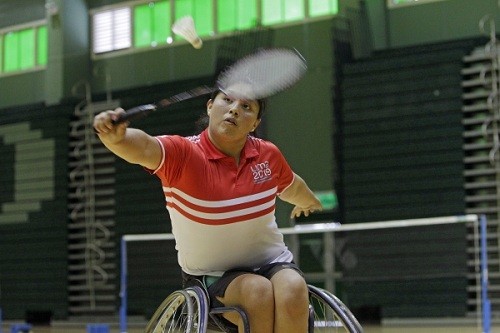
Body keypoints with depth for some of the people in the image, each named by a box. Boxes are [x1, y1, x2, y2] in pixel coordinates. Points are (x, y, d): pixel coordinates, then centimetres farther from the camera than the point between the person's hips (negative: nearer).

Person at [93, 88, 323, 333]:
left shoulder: (269, 155, 0)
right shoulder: (182, 153, -15)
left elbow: (292, 187, 24)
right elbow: (143, 147, -38)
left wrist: (308, 201, 45)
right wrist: (116, 137, -60)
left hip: (272, 262, 3)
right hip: (213, 276, -3)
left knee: (293, 289, -31)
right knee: (259, 291, -34)